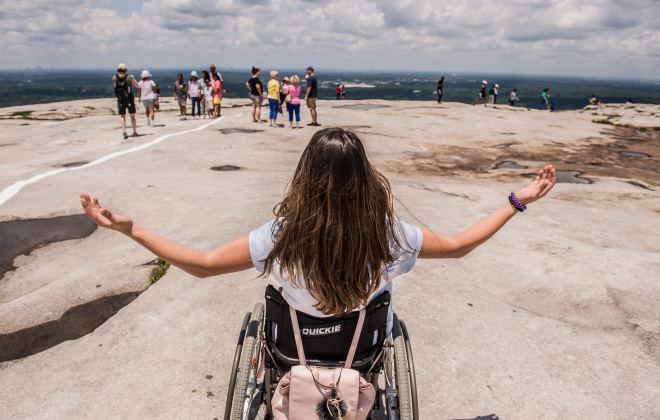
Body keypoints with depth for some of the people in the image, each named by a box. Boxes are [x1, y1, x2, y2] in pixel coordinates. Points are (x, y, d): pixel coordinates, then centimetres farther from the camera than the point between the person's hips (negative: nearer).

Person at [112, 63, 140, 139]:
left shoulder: (114, 78, -4)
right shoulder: (129, 77, -10)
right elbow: (138, 86, 4)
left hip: (120, 100, 1)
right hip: (130, 99, -1)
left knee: (122, 116, 11)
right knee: (132, 116, 13)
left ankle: (124, 132, -3)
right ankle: (135, 132, 12)